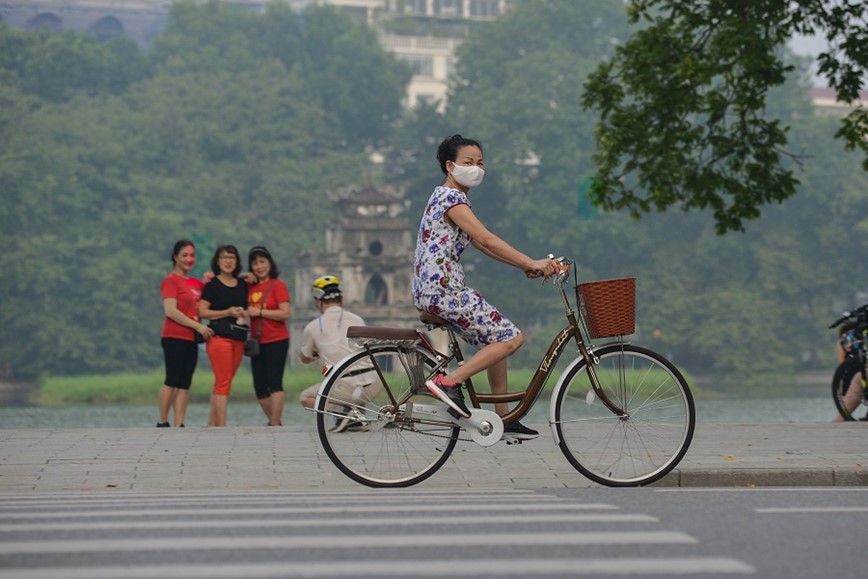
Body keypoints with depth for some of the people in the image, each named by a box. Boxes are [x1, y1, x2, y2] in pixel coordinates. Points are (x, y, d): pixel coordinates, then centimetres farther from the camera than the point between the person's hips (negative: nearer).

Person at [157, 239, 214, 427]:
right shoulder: (171, 281, -5)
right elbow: (170, 311, -15)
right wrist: (198, 327, -16)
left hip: (191, 339, 7)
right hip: (174, 338, -7)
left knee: (184, 385, 4)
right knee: (172, 381, -7)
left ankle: (179, 426, 3)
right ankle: (163, 423, -1)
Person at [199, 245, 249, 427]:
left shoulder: (243, 285, 16)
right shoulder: (212, 285, 0)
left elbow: (249, 308, 25)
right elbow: (202, 311, -6)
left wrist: (245, 313, 2)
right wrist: (227, 312, -13)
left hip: (238, 338, 6)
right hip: (219, 336, -6)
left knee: (222, 382, 8)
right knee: (223, 382, -10)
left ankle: (212, 424, 13)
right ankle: (221, 427, -12)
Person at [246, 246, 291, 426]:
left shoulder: (278, 285, -6)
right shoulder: (249, 286, 9)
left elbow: (286, 313, -15)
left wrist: (260, 312, -15)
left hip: (276, 341, -6)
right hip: (257, 342, 6)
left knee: (274, 383, -11)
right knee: (260, 386, 8)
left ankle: (275, 425, -10)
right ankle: (273, 422, 21)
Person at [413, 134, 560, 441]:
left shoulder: (446, 197, 20)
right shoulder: (452, 198, -12)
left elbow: (481, 245, 18)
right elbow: (487, 240, -20)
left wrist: (524, 265, 10)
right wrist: (532, 264, -21)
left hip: (436, 289, 10)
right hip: (442, 290, -10)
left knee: (496, 340, 18)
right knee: (511, 337, -10)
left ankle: (503, 418, 21)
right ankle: (449, 381, -13)